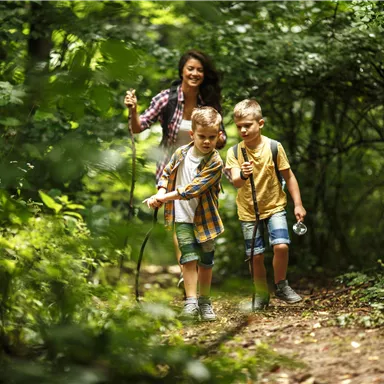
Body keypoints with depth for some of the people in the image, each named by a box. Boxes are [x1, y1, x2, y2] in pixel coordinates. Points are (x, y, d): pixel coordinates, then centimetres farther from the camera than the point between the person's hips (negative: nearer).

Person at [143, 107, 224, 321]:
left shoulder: (215, 163, -16)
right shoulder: (181, 153, -3)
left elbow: (193, 189, -23)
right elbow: (166, 173, 11)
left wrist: (163, 198, -22)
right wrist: (161, 192, -9)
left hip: (205, 218, -1)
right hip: (183, 218, 1)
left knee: (206, 261, 9)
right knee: (190, 259, -10)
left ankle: (204, 301, 24)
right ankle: (191, 303, -7)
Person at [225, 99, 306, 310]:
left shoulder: (274, 147, -9)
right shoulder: (234, 152, -7)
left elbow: (289, 176, -1)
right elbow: (235, 182, -19)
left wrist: (298, 204, -2)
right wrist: (243, 175, -43)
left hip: (274, 206, -1)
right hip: (248, 211, 1)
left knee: (281, 245, -18)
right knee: (256, 255, 2)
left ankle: (281, 286, 5)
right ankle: (261, 295, 21)